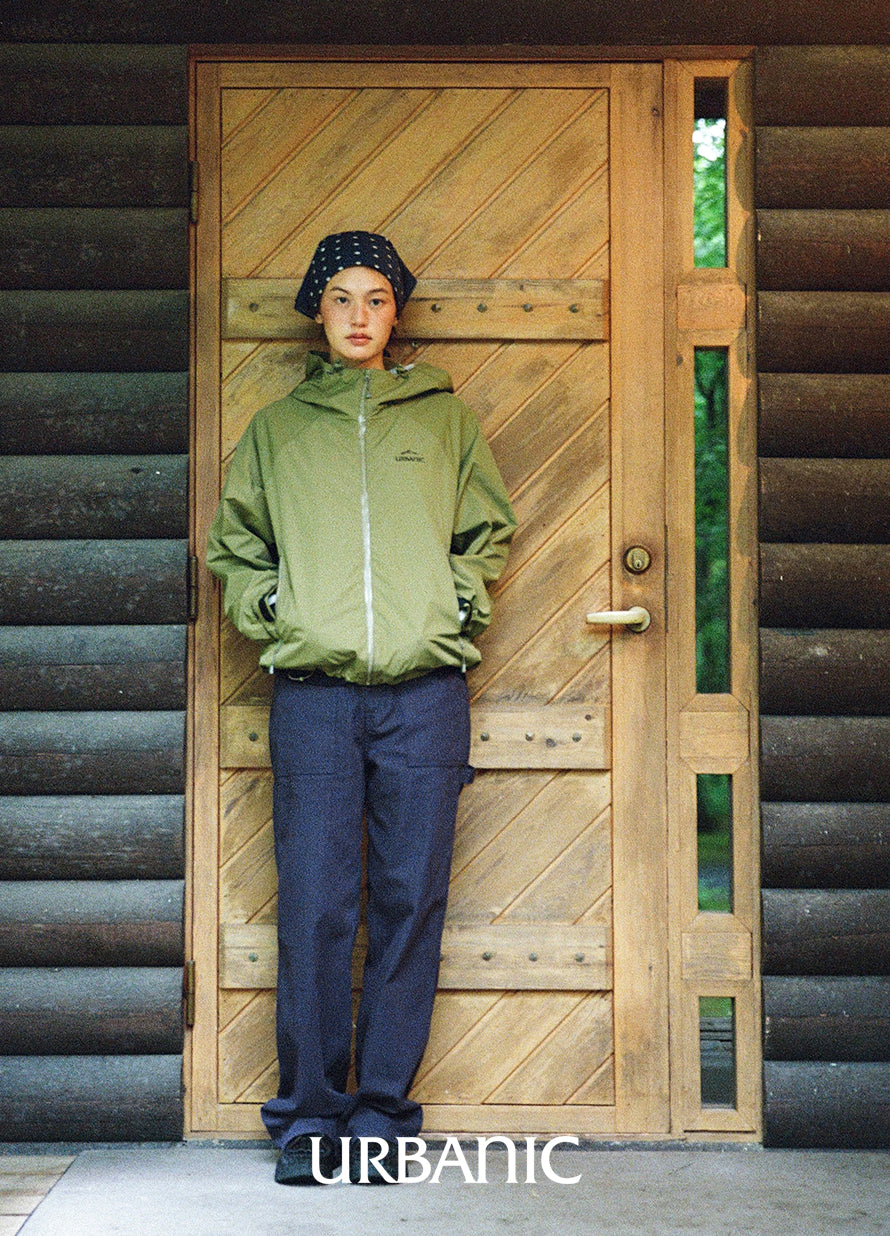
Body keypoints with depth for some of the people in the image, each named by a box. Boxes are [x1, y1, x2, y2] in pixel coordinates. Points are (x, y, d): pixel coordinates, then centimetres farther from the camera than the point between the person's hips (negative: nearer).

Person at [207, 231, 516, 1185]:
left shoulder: (444, 418, 14)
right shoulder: (275, 428, 15)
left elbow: (490, 529, 21)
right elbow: (232, 544, 20)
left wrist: (460, 603, 6)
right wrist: (269, 609, 4)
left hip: (425, 691, 1)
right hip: (313, 689, 0)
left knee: (410, 902, 0)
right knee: (313, 907, -4)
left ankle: (382, 1114, 8)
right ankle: (308, 1117, 4)